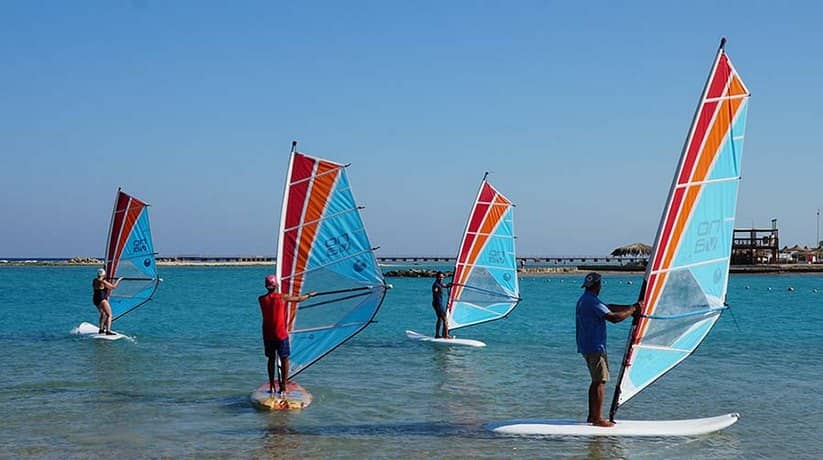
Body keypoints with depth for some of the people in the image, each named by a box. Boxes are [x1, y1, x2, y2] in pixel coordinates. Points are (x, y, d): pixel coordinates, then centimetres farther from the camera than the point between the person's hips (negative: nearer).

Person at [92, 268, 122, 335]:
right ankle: (108, 331, -18)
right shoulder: (103, 282, -15)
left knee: (103, 314, 25)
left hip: (95, 299, 9)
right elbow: (113, 286, -10)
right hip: (102, 300, -9)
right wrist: (118, 280, 2)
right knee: (109, 315, -7)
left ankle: (101, 329, 30)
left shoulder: (94, 280, 10)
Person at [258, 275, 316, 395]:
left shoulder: (261, 299, 0)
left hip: (267, 335, 3)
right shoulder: (282, 298, -7)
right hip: (281, 335, -3)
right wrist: (309, 295, 27)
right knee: (284, 360, 6)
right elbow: (298, 299, 7)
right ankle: (283, 387, 2)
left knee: (271, 359, 15)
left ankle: (272, 386, 14)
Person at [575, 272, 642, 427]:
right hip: (595, 347, -10)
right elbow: (613, 317, -25)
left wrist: (631, 307, 12)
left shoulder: (584, 300, 16)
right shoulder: (592, 301, -17)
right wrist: (633, 309, -13)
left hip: (586, 347, 10)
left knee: (596, 381, 16)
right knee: (600, 382, -7)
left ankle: (592, 415, 18)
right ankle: (598, 419, -6)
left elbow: (609, 307, 18)